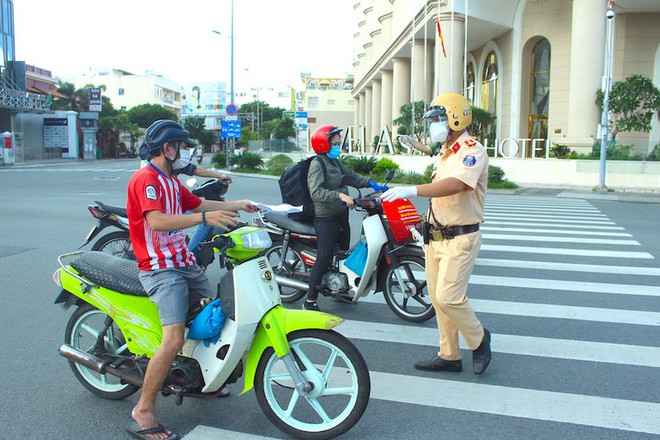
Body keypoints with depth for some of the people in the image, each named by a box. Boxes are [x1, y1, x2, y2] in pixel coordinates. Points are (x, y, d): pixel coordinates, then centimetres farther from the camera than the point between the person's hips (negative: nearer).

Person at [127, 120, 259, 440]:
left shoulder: (170, 180, 19)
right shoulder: (145, 178, -13)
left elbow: (199, 203, 27)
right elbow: (157, 221, -27)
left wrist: (239, 205, 22)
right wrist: (204, 218, -35)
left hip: (183, 262, 10)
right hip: (160, 268, -10)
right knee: (174, 339, -22)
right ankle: (143, 413, -10)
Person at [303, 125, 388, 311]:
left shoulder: (335, 162, 15)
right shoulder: (317, 164, -14)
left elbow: (351, 176, 12)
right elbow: (316, 192, -26)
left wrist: (371, 184, -4)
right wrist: (340, 195, -36)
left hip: (341, 216, 10)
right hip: (326, 219, -9)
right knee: (324, 259, -10)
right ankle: (310, 302, -3)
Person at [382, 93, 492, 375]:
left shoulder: (472, 150, -14)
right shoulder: (445, 153, 17)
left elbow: (456, 184, -33)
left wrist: (412, 190, -41)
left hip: (460, 238, -9)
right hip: (436, 236, 9)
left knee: (448, 297, -14)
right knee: (438, 298, 10)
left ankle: (478, 339, 13)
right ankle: (449, 356, 22)